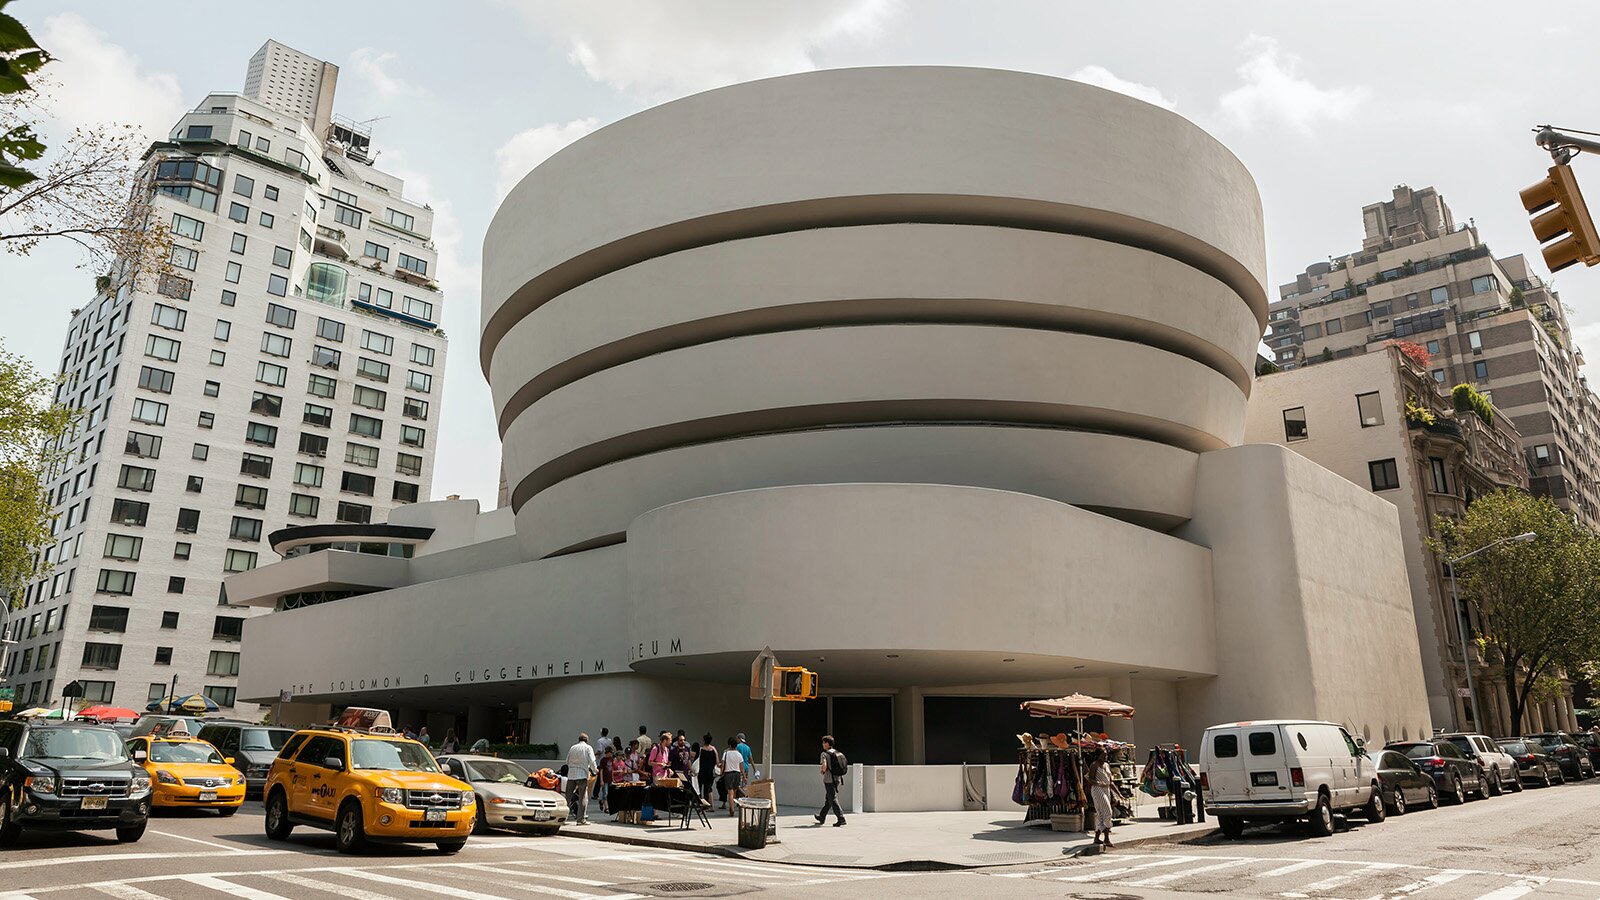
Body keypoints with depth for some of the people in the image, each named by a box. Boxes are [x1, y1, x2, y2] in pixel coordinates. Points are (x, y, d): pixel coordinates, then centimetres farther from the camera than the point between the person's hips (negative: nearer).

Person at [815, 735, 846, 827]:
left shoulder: (824, 754, -12)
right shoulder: (837, 753, 9)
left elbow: (824, 766, -24)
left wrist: (822, 771, -4)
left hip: (829, 780, -8)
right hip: (837, 778, 8)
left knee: (833, 799, -5)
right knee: (828, 799, 18)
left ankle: (841, 818, -12)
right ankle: (822, 817, 30)